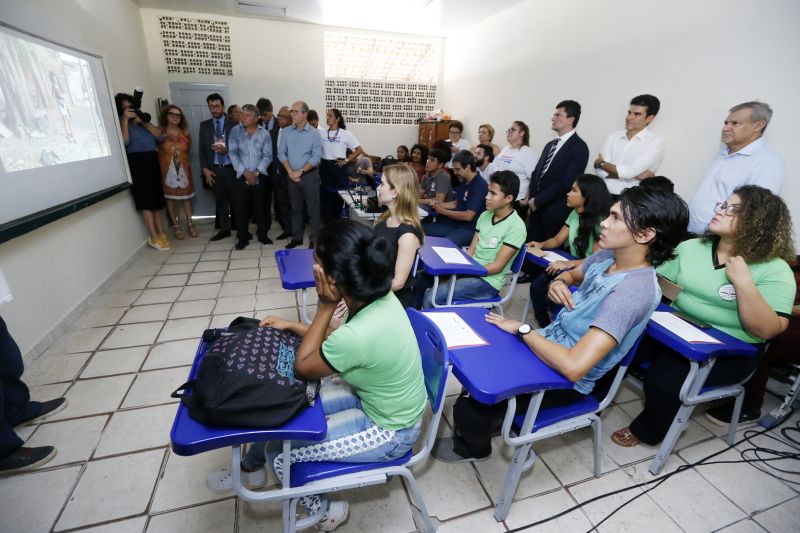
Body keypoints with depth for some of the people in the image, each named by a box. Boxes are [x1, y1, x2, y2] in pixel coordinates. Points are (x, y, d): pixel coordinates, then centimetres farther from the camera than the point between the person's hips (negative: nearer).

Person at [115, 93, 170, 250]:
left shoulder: (141, 120, 20)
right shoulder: (120, 123, 4)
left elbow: (158, 134, 10)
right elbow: (124, 140, -14)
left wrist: (143, 122, 0)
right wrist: (125, 119, -8)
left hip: (153, 160, 6)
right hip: (137, 162, -5)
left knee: (157, 199, 6)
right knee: (146, 201, -7)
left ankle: (161, 233, 12)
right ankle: (154, 238, -5)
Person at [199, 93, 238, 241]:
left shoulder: (233, 124, 0)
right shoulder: (204, 125, 9)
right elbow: (201, 149, 7)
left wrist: (227, 150, -18)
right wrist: (205, 169, -2)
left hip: (230, 168, -3)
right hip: (213, 169, 3)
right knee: (220, 201, 9)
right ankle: (224, 229, 19)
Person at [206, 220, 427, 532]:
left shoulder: (357, 335, -40)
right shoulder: (379, 296, -15)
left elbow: (302, 366, -17)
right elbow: (337, 339, 5)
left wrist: (326, 306, -22)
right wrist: (292, 326, 4)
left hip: (389, 432, -7)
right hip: (374, 397, 7)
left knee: (279, 452, 1)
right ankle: (250, 468, 41)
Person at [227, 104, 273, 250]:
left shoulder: (264, 134, 0)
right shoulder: (235, 131, 2)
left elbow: (267, 156, -3)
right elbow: (232, 154, -2)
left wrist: (256, 172, -13)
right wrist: (245, 172, -12)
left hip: (260, 177, 0)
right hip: (241, 177, 0)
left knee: (261, 207, 7)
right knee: (241, 208, 2)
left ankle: (262, 234, 23)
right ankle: (242, 238, 14)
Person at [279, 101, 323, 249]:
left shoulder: (314, 133, -5)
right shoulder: (286, 131, 5)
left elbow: (316, 157, -10)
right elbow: (282, 153, 5)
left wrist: (300, 172, -13)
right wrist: (290, 172, -7)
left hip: (310, 175, -3)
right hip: (292, 176, 4)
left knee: (313, 208, 0)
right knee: (296, 208, 12)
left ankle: (314, 239, 8)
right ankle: (297, 237, 22)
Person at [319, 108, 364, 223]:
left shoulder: (345, 134, -3)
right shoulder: (321, 133, 6)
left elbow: (360, 150, -3)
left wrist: (347, 160, -7)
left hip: (338, 167, -3)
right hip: (324, 167, 3)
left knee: (338, 197, 2)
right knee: (325, 198, 4)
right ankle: (327, 226, 17)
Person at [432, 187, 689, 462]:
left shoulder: (634, 290, -30)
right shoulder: (607, 256, -5)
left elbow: (573, 366, -38)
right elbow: (572, 275, 19)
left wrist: (522, 329, -24)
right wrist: (558, 281, -5)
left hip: (565, 381, -8)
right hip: (547, 344, 8)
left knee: (472, 396, -7)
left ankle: (473, 446, 28)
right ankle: (484, 420, 35)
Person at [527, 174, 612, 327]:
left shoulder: (601, 222, -19)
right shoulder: (574, 214, 5)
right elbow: (557, 240, 10)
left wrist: (568, 264, -34)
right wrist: (541, 244, -11)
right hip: (573, 265, 7)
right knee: (537, 285, -14)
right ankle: (544, 326, 3)